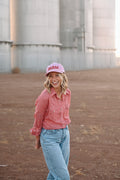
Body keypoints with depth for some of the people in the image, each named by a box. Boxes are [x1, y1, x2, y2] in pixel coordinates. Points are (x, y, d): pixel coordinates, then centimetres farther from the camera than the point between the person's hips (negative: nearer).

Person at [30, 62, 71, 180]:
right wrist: (37, 139, 3)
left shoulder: (67, 93, -2)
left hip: (64, 134, 6)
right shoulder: (45, 96, -20)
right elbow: (38, 118, -7)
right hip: (49, 137, -6)